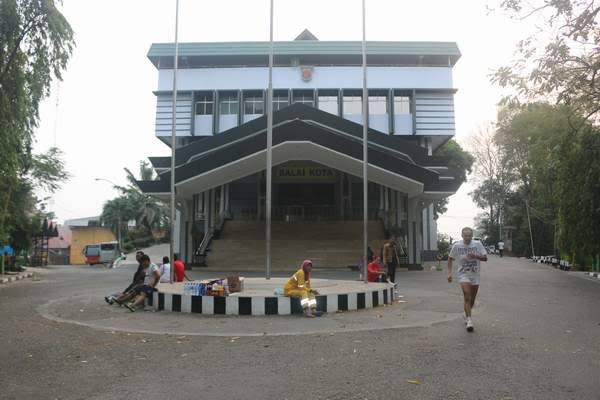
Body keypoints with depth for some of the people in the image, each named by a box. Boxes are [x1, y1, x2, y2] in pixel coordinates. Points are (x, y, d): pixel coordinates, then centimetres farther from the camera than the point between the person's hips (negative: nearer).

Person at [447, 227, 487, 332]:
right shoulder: (456, 246, -6)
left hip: (475, 274, 3)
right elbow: (450, 259, 5)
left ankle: (466, 316, 34)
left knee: (472, 300, 11)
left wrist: (475, 256, -20)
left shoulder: (478, 244, -3)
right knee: (467, 297, -19)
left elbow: (485, 258, -1)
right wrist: (449, 273, -3)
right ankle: (469, 320, -20)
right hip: (463, 274, -2)